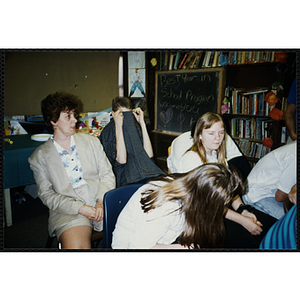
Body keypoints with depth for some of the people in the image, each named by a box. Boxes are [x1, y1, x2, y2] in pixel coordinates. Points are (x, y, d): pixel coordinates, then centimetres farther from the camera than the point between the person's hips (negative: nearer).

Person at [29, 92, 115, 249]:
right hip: (68, 211, -2)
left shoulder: (92, 142, 14)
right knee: (75, 245, -32)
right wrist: (80, 208, -12)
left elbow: (107, 174, 10)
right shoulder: (39, 157, 6)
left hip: (102, 203, 3)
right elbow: (46, 194, 3)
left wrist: (102, 201, -9)